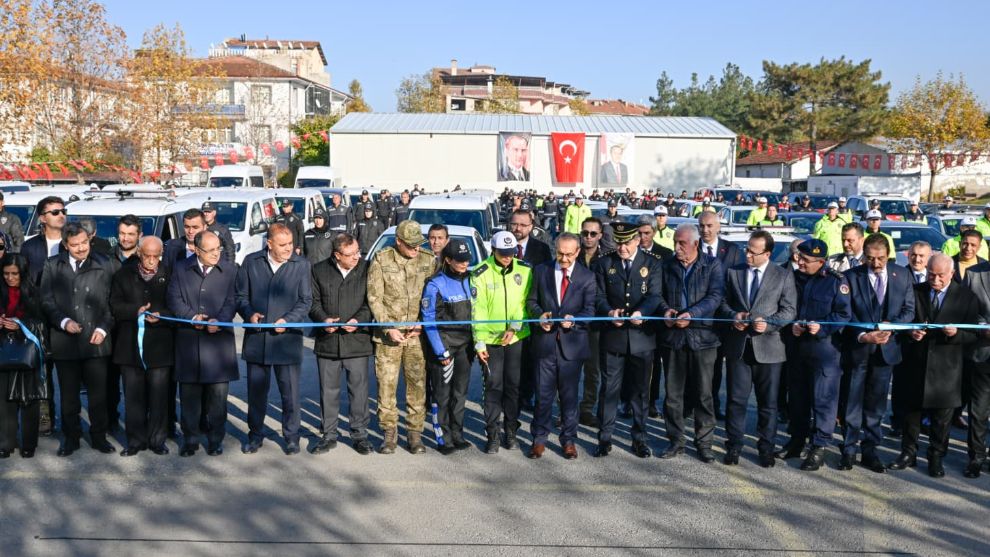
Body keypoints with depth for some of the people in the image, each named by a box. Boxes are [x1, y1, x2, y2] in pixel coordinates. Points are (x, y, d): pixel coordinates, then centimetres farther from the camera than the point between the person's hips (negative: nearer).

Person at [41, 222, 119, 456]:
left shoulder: (104, 266, 3)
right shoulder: (52, 266, 6)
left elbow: (112, 303, 3)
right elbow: (47, 301, 5)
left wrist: (103, 328, -7)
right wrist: (64, 322, -10)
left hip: (96, 341, -1)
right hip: (65, 341, 1)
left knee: (98, 393, 4)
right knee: (68, 394, 10)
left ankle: (99, 436, 18)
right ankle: (71, 437, 23)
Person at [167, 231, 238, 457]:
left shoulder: (230, 270, 5)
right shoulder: (180, 269, 8)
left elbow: (232, 302, 0)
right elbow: (174, 298, 4)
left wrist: (219, 321, -16)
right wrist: (192, 317, -11)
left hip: (219, 339, -1)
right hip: (188, 339, 1)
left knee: (218, 392, 2)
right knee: (189, 393, 7)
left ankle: (216, 439, 14)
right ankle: (190, 438, 19)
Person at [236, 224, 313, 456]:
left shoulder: (302, 265, 2)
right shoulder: (251, 262, 6)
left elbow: (306, 301, 1)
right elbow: (240, 295, 10)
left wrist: (288, 319, -13)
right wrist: (249, 313, -9)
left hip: (288, 338, -1)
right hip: (256, 338, 2)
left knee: (290, 392, 4)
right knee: (256, 391, 12)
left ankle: (291, 437, 19)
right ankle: (255, 435, 27)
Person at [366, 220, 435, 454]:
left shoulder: (428, 261, 3)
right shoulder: (381, 260, -3)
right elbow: (374, 298, -3)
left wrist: (423, 324, -6)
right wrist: (389, 328, -10)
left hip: (417, 334, 1)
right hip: (388, 334, -1)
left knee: (417, 383, 3)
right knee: (386, 383, 2)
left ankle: (415, 433, 16)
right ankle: (389, 433, 16)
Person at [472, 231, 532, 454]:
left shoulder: (524, 270, -1)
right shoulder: (481, 274, -8)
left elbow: (526, 302, 1)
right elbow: (477, 310, -9)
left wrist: (514, 327, -11)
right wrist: (479, 342, -12)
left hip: (517, 337, 2)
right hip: (490, 339, -2)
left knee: (514, 385, 9)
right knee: (493, 386, 2)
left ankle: (511, 431, 22)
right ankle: (492, 435, 11)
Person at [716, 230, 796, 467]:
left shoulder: (784, 276, 2)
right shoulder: (733, 272, 9)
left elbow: (789, 310, -1)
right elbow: (723, 303, 11)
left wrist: (768, 323, -16)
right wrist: (733, 316, -9)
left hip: (768, 346, -1)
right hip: (737, 345, 2)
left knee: (768, 401, 7)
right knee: (735, 399, 6)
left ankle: (766, 447, 19)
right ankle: (734, 445, 17)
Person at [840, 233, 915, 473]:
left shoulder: (902, 275, 1)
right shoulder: (851, 276, -6)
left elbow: (908, 309, 3)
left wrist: (892, 326, -15)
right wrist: (862, 336, -22)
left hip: (886, 347, 2)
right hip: (857, 347, -2)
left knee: (876, 402, 10)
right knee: (853, 401, 4)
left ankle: (870, 449, 20)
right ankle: (849, 449, 14)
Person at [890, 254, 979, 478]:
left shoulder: (967, 297, -2)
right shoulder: (915, 291, 3)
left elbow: (973, 334, -2)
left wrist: (956, 333, -22)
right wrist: (910, 332, -12)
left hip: (946, 367, -2)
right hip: (916, 362, 2)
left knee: (942, 416, 8)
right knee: (912, 410, 10)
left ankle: (936, 458, 23)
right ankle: (908, 454, 24)